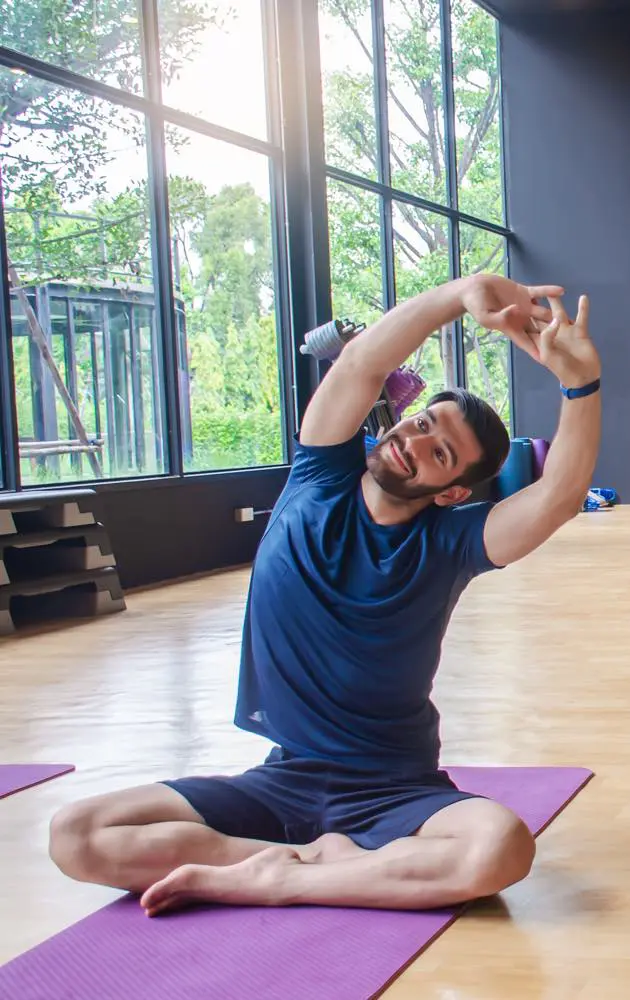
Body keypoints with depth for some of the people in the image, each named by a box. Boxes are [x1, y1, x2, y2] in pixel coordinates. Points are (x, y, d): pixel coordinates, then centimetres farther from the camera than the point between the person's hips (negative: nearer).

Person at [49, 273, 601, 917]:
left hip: (396, 792, -2)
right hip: (281, 782, 2)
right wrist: (463, 293, -26)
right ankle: (323, 860, -16)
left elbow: (559, 495, -20)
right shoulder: (320, 485, 1)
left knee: (502, 847, -36)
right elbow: (360, 362, -13)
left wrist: (580, 380, -33)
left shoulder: (449, 543, -3)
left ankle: (268, 878, -22)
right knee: (76, 835, -16)